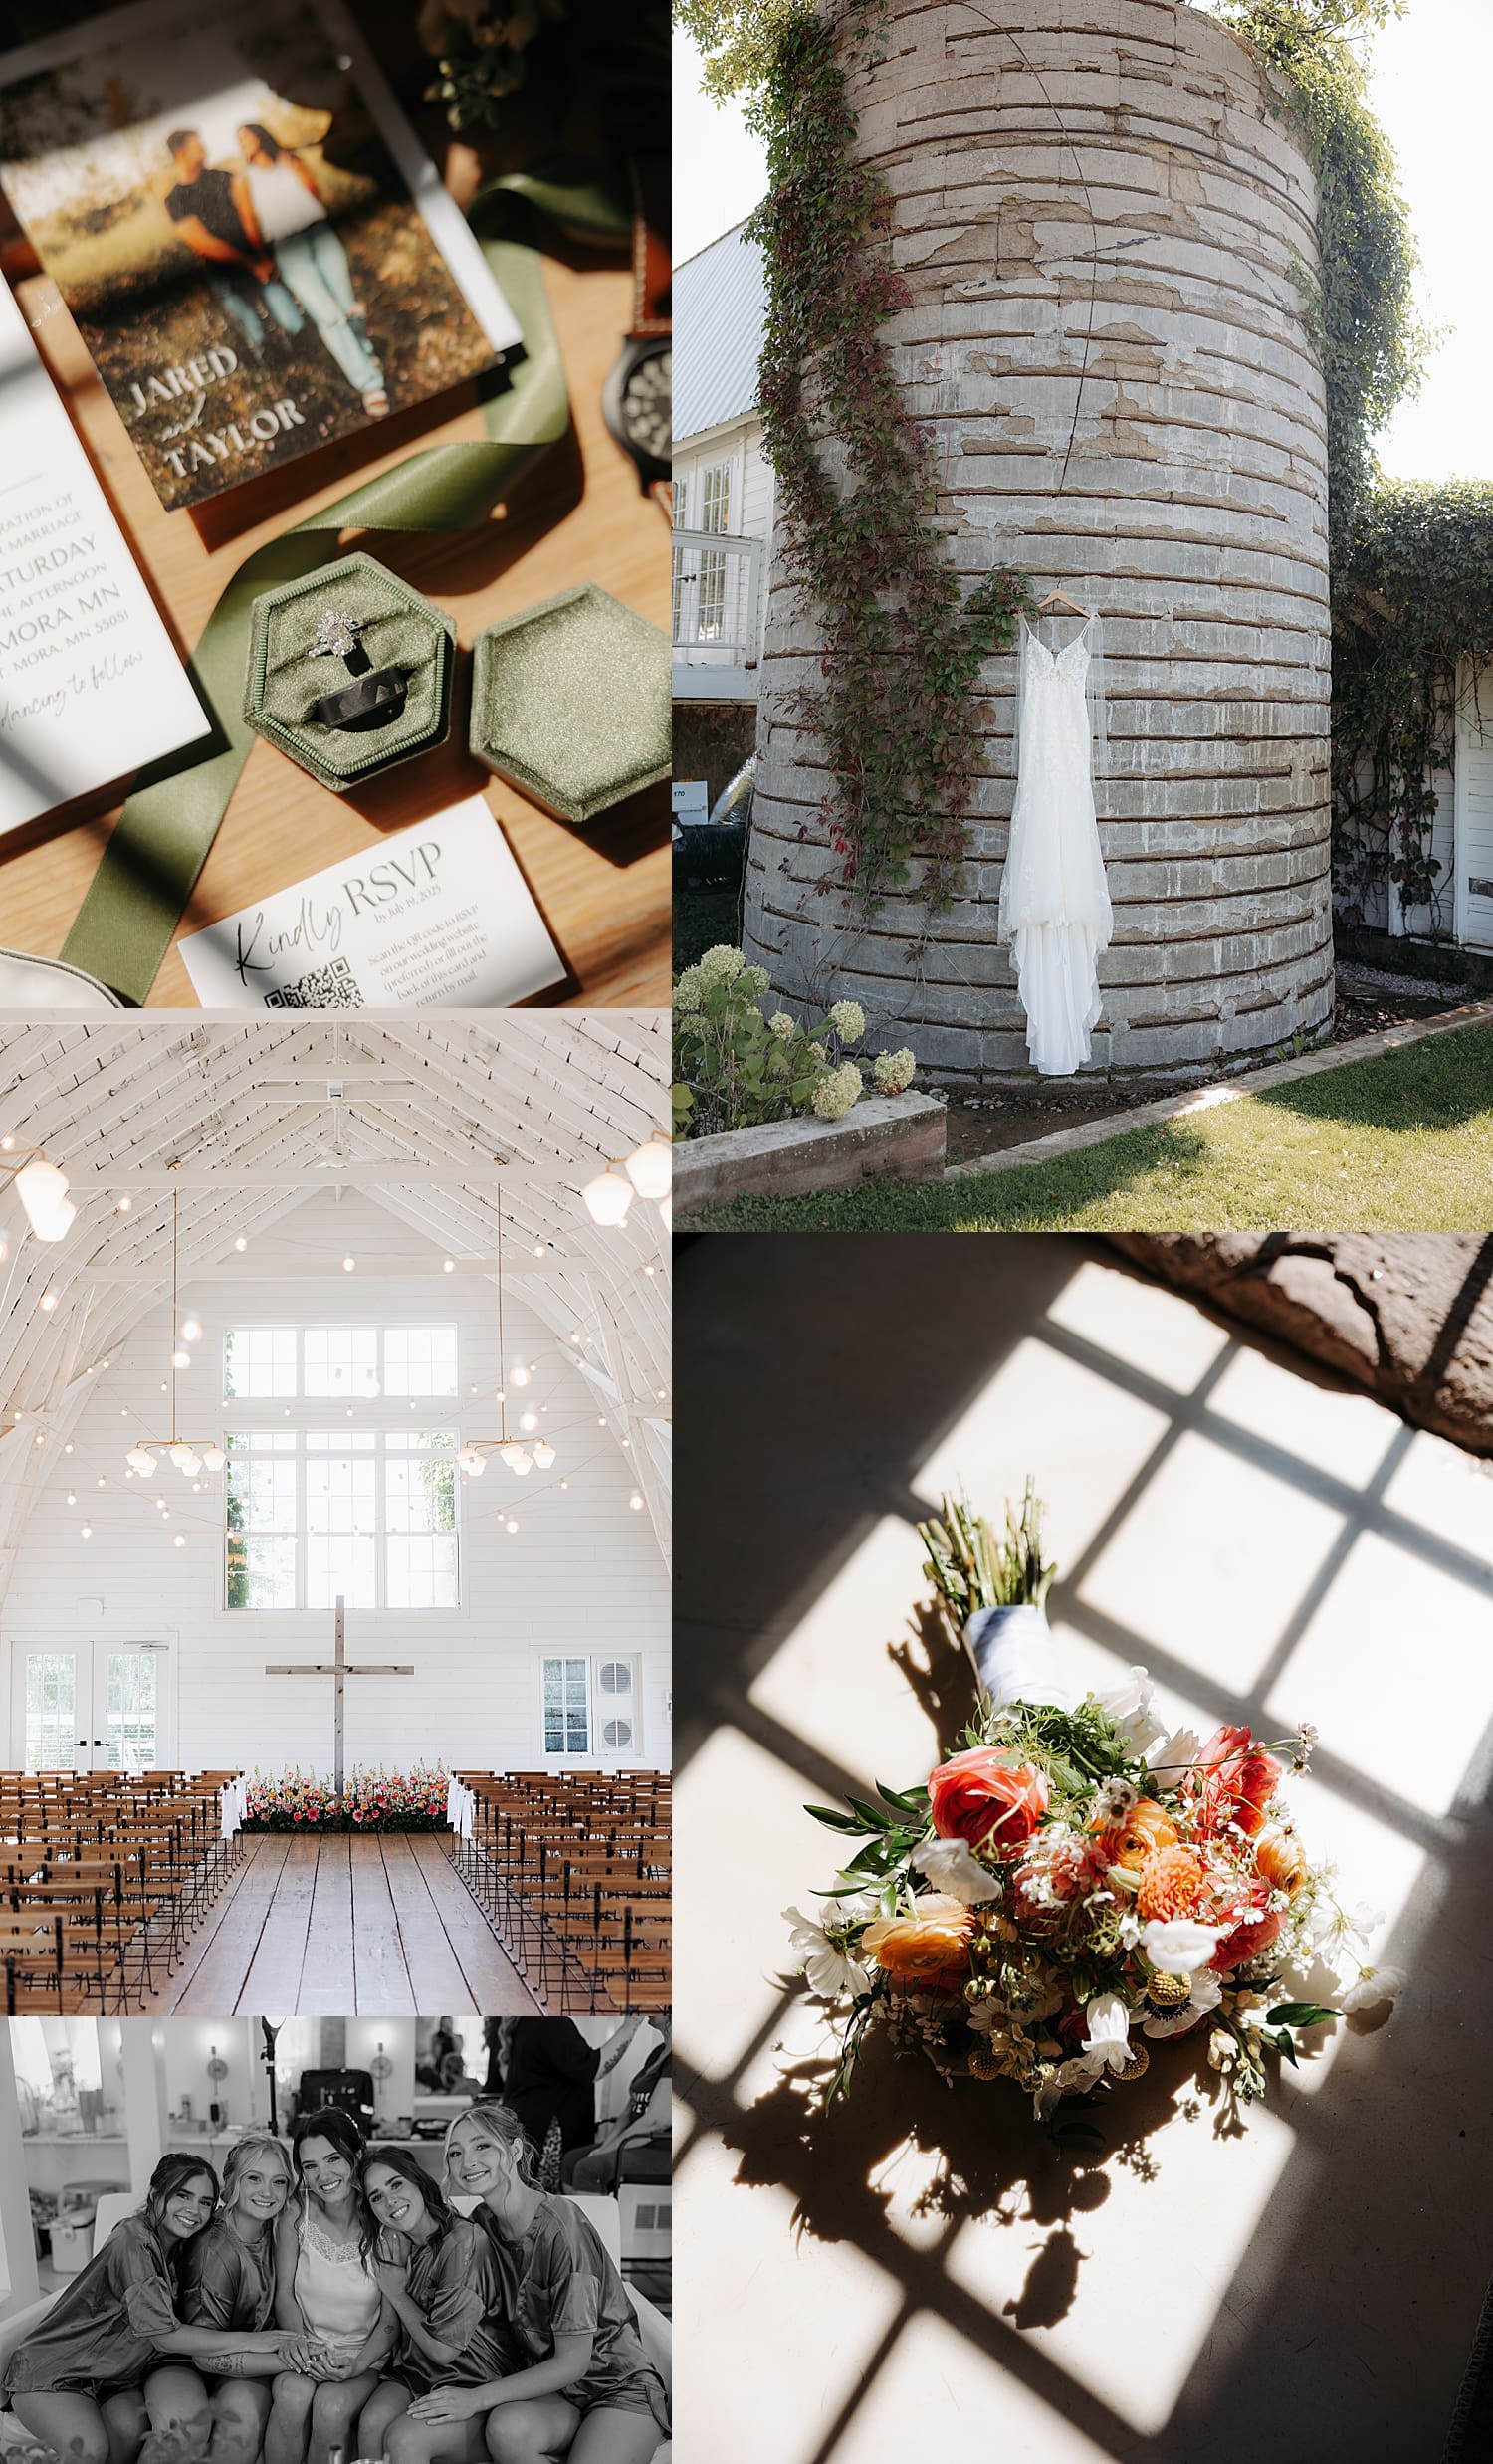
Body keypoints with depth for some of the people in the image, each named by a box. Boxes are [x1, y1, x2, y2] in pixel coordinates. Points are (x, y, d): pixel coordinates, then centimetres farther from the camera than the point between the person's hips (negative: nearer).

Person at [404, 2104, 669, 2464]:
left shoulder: (560, 2225, -18)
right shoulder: (482, 2224, 2)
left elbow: (572, 2363, -16)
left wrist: (477, 2398, -18)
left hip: (617, 2389, -4)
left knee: (508, 2427, -36)